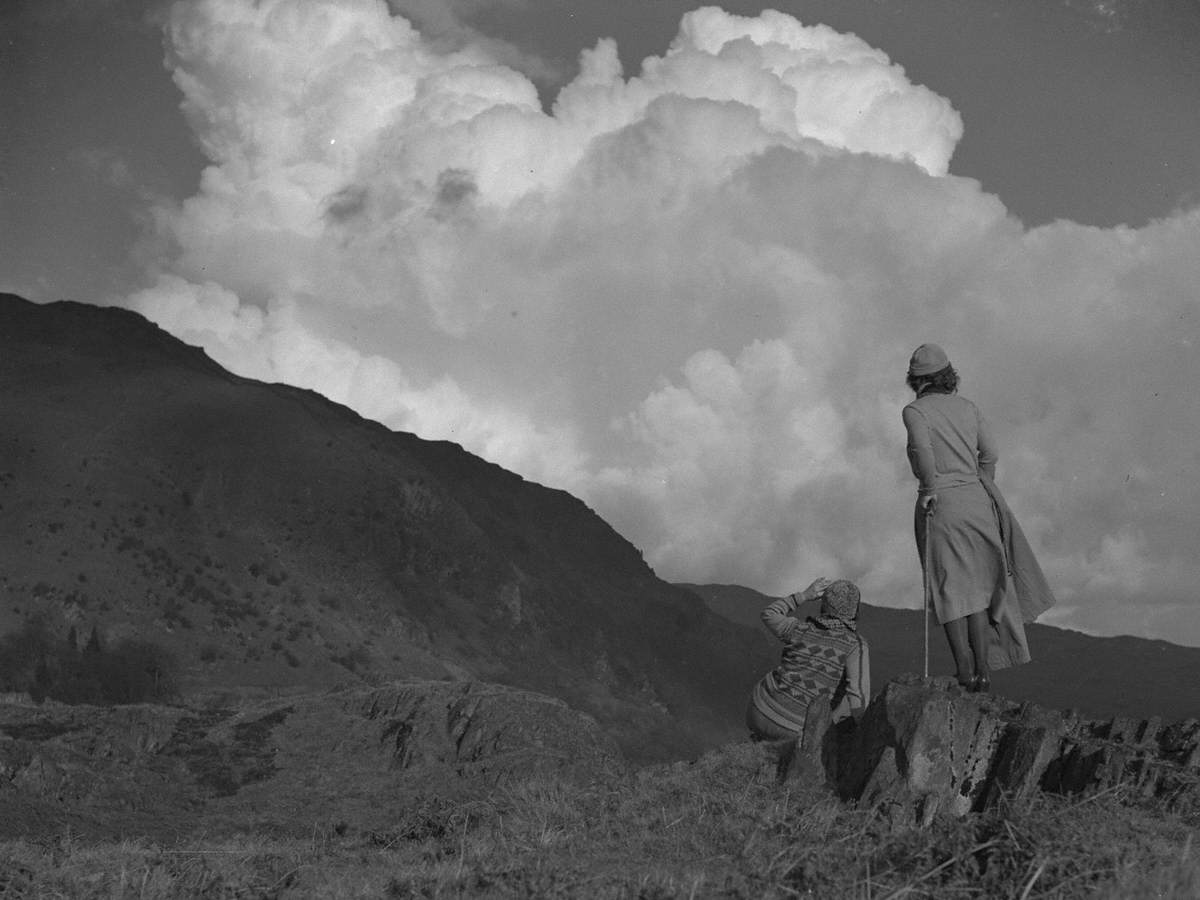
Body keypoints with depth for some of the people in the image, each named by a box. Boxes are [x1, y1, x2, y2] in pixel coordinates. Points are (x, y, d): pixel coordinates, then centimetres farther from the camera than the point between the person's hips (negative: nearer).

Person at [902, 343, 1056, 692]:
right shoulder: (968, 407, 10)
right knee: (978, 589, 11)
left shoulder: (915, 411, -4)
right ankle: (983, 669, 10)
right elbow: (989, 454, 8)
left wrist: (930, 487, -11)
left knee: (950, 589, 2)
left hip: (939, 502, -4)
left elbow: (922, 448, -21)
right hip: (976, 498, 4)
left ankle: (964, 669, -2)